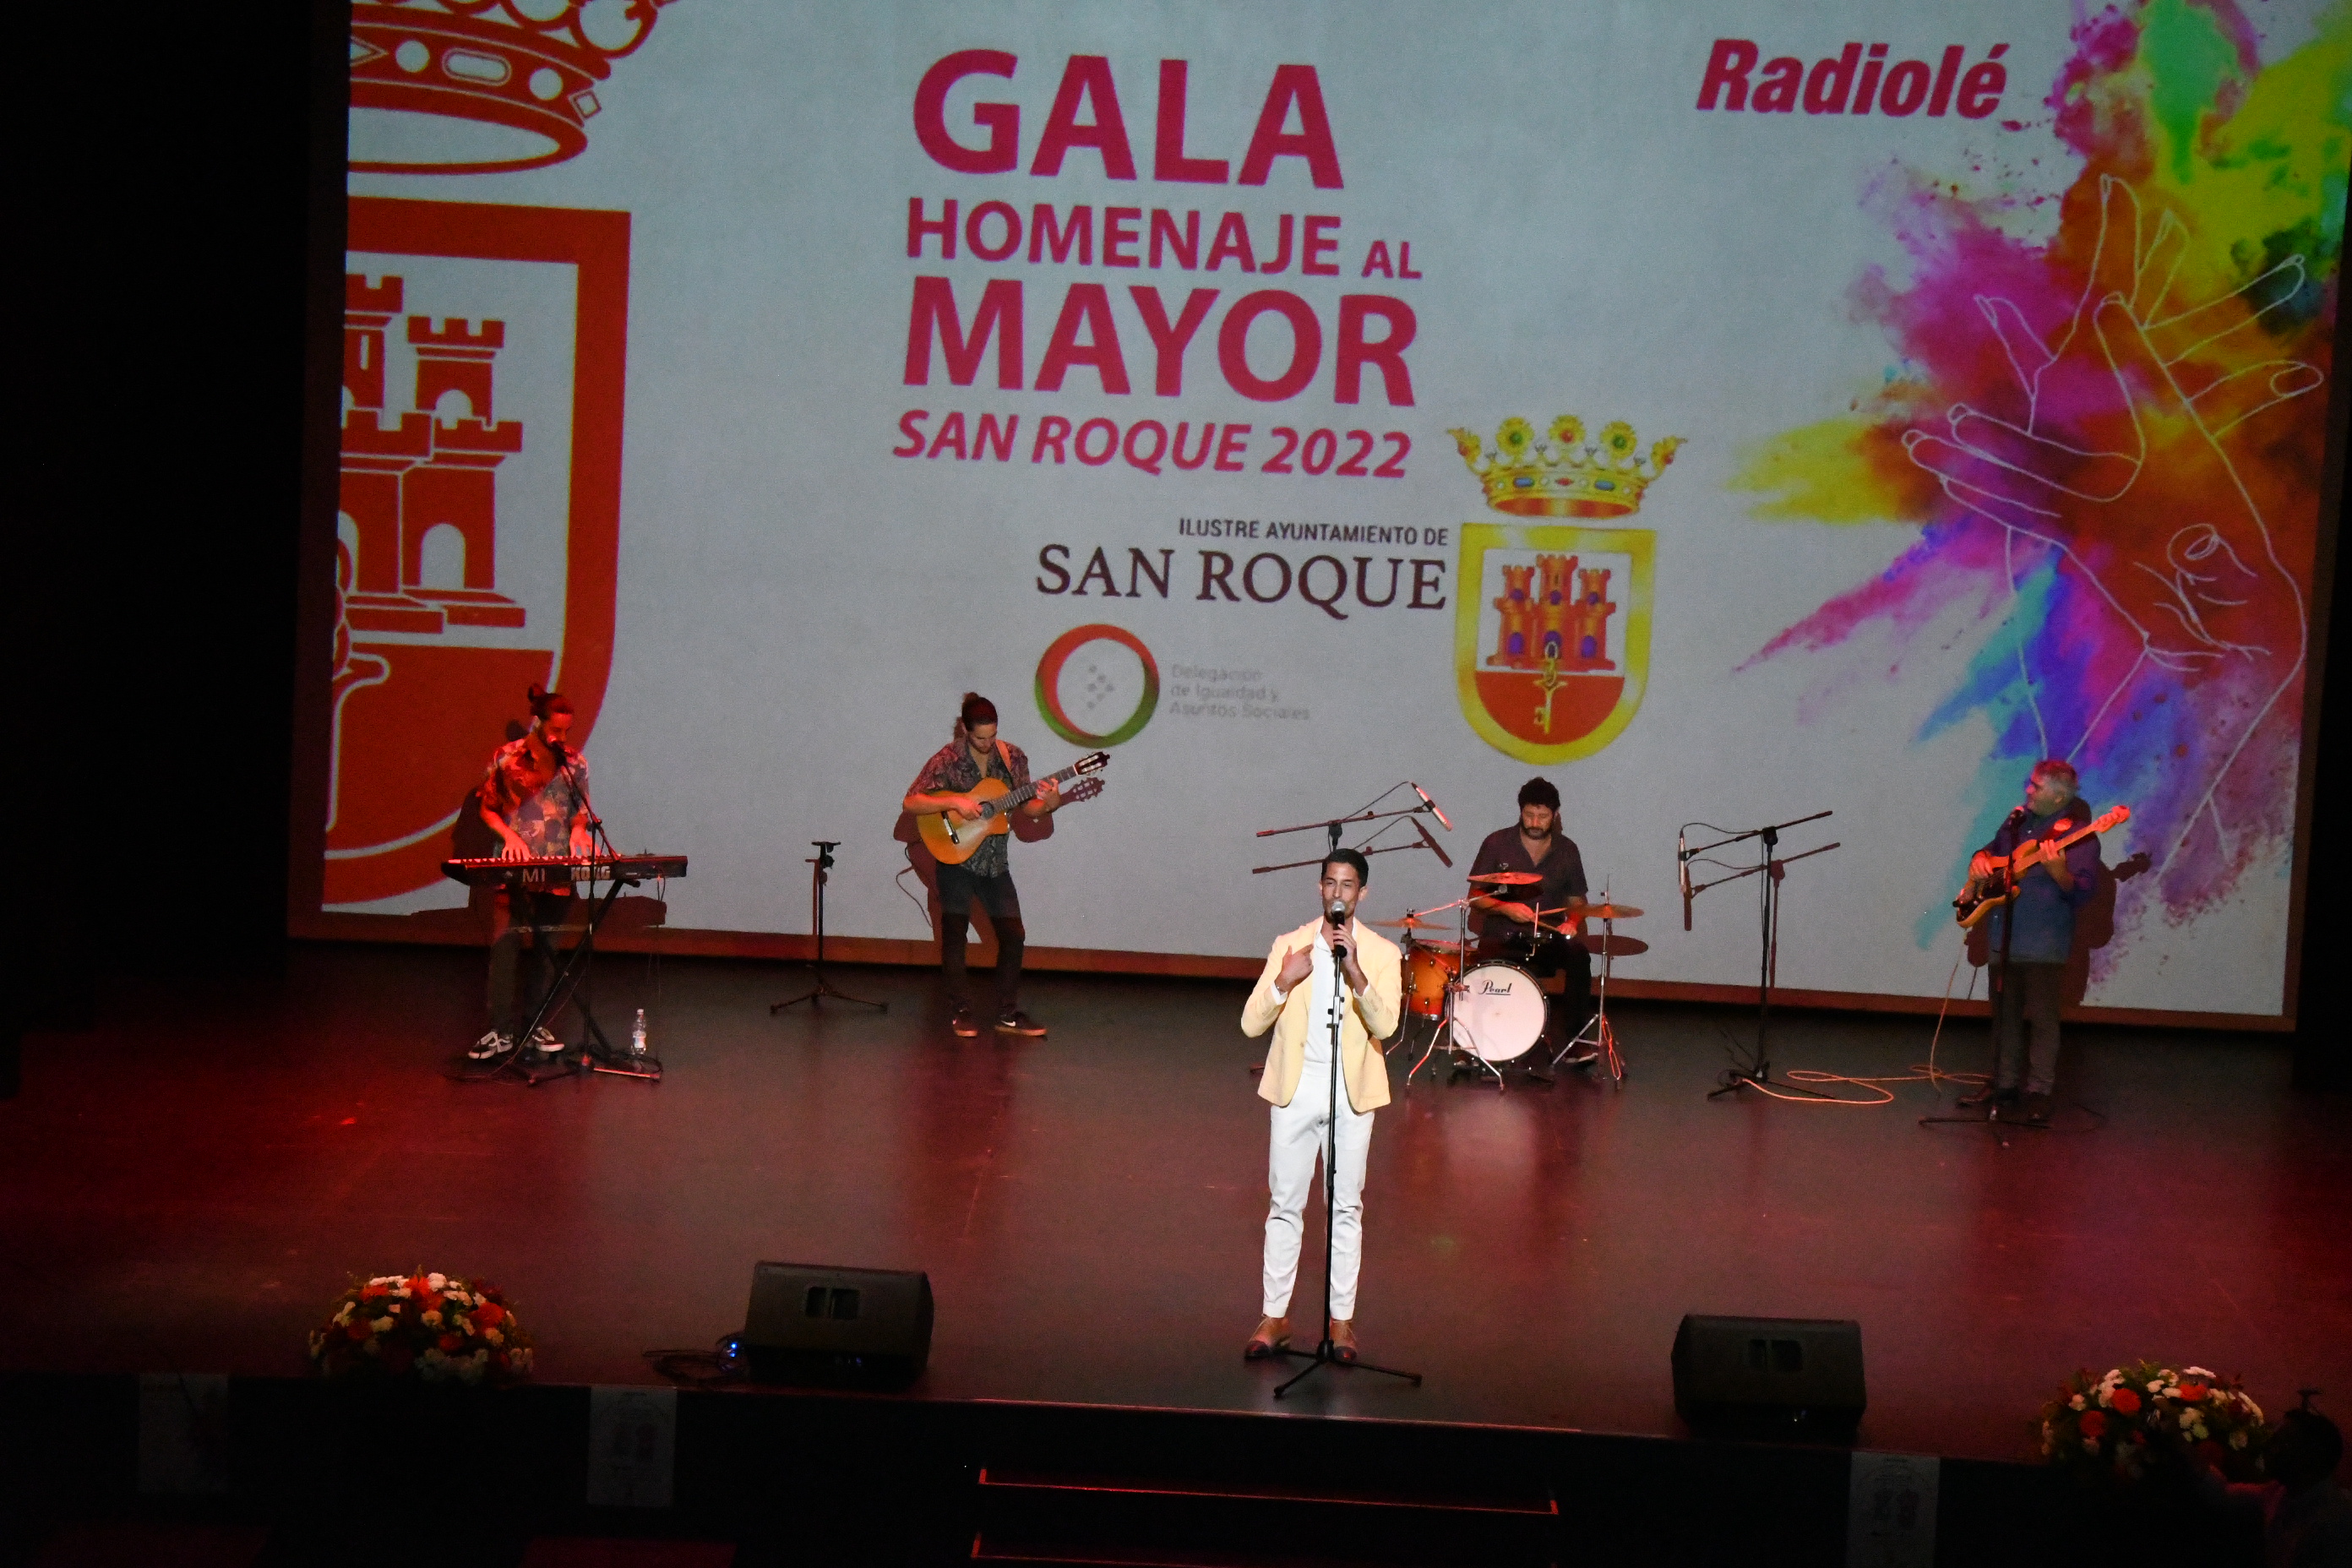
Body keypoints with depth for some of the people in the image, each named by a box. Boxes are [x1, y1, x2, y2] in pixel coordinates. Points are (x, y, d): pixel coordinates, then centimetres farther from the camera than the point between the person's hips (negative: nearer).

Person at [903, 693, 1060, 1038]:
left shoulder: (1013, 758, -1)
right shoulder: (948, 760, -13)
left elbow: (1025, 806, 4)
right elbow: (911, 802, -16)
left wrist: (1049, 805, -17)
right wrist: (955, 802, -27)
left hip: (994, 862, 4)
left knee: (1012, 935, 1)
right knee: (955, 935, 1)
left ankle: (1007, 1013, 10)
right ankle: (961, 1013, 10)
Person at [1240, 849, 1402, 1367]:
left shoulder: (1381, 953, -1)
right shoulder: (1289, 945, 3)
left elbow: (1385, 1024, -16)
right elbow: (1252, 1023, -2)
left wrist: (1354, 971, -29)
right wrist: (1284, 981, -19)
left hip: (1352, 1092, -1)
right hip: (1296, 1089, 1)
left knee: (1346, 1208, 5)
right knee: (1284, 1206, 6)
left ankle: (1342, 1320, 12)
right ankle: (1275, 1317, 13)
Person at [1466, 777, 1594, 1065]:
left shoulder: (1567, 850, 6)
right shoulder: (1497, 844, -2)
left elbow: (1576, 899, 14)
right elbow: (1474, 897, -1)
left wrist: (1572, 922, -9)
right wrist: (1506, 908, -20)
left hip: (1547, 938, 2)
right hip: (1501, 938, -2)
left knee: (1579, 955, -30)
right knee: (1489, 966, -35)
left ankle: (1573, 1041, -22)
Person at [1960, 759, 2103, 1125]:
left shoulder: (2077, 833, -11)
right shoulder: (2018, 819, 10)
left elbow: (2083, 893, -17)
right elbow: (1992, 850, 27)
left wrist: (2058, 872, -35)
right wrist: (1980, 860, 5)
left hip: (2044, 943, -7)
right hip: (2003, 937, 7)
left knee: (2042, 1017, -4)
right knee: (2005, 1014, 14)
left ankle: (2039, 1092, 2)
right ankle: (2004, 1083, 24)